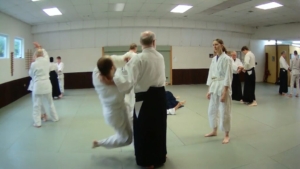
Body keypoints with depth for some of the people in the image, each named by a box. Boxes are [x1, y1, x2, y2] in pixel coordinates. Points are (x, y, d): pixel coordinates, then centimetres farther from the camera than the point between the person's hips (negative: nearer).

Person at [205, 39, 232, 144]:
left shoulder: (226, 59, -10)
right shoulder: (214, 59, 11)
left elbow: (228, 76, -14)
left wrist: (224, 92, -18)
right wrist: (209, 90, 9)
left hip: (223, 87, -7)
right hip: (214, 87, 7)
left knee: (224, 112, 1)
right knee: (212, 110, 14)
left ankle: (226, 135, 16)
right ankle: (214, 131, 32)